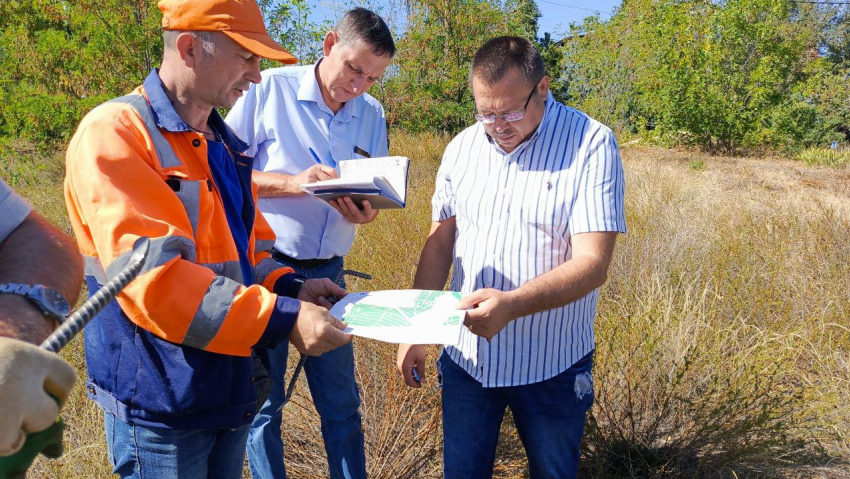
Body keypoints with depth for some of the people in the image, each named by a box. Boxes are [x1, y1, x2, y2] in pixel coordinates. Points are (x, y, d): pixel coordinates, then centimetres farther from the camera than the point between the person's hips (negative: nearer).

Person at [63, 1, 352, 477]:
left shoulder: (224, 143, 10)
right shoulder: (113, 133, -16)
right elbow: (151, 279, -26)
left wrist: (290, 287, -3)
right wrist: (282, 319, -29)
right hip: (161, 406, -7)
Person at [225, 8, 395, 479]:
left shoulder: (372, 115, 5)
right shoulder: (271, 89, -8)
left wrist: (365, 212, -13)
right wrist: (292, 183, -22)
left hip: (327, 273, 4)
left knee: (341, 403, 12)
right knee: (262, 401, 9)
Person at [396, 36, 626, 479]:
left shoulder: (591, 145, -14)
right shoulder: (461, 148, 1)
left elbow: (592, 263, -20)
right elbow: (439, 243, 7)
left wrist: (511, 305, -35)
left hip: (551, 366, -3)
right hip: (466, 356, 3)